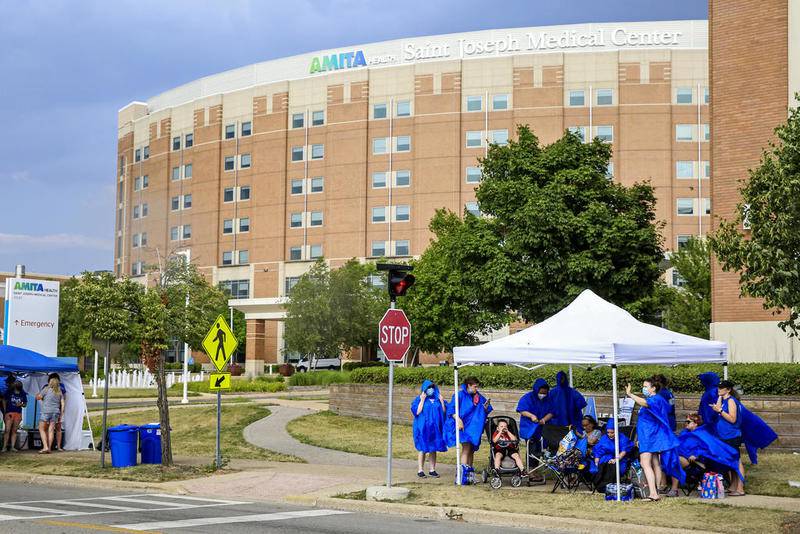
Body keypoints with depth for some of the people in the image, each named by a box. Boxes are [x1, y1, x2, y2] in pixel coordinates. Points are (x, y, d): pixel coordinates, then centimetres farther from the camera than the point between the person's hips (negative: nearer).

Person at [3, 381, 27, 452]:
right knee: (7, 430, -9)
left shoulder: (23, 394, 7)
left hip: (18, 413, 2)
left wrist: (21, 404, -9)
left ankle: (12, 447, 2)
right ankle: (4, 447, -8)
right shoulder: (9, 392, 1)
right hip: (9, 413, -2)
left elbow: (25, 404, 13)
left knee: (14, 430, 2)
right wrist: (5, 411, 4)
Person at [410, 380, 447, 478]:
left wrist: (442, 401, -3)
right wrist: (422, 400, -16)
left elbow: (444, 412, 8)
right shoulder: (419, 399, 0)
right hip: (423, 428, -4)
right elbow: (417, 412, -13)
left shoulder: (437, 399, 10)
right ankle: (420, 470, 2)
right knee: (423, 449, -3)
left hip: (435, 428, 4)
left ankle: (432, 470, 13)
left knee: (433, 449, 6)